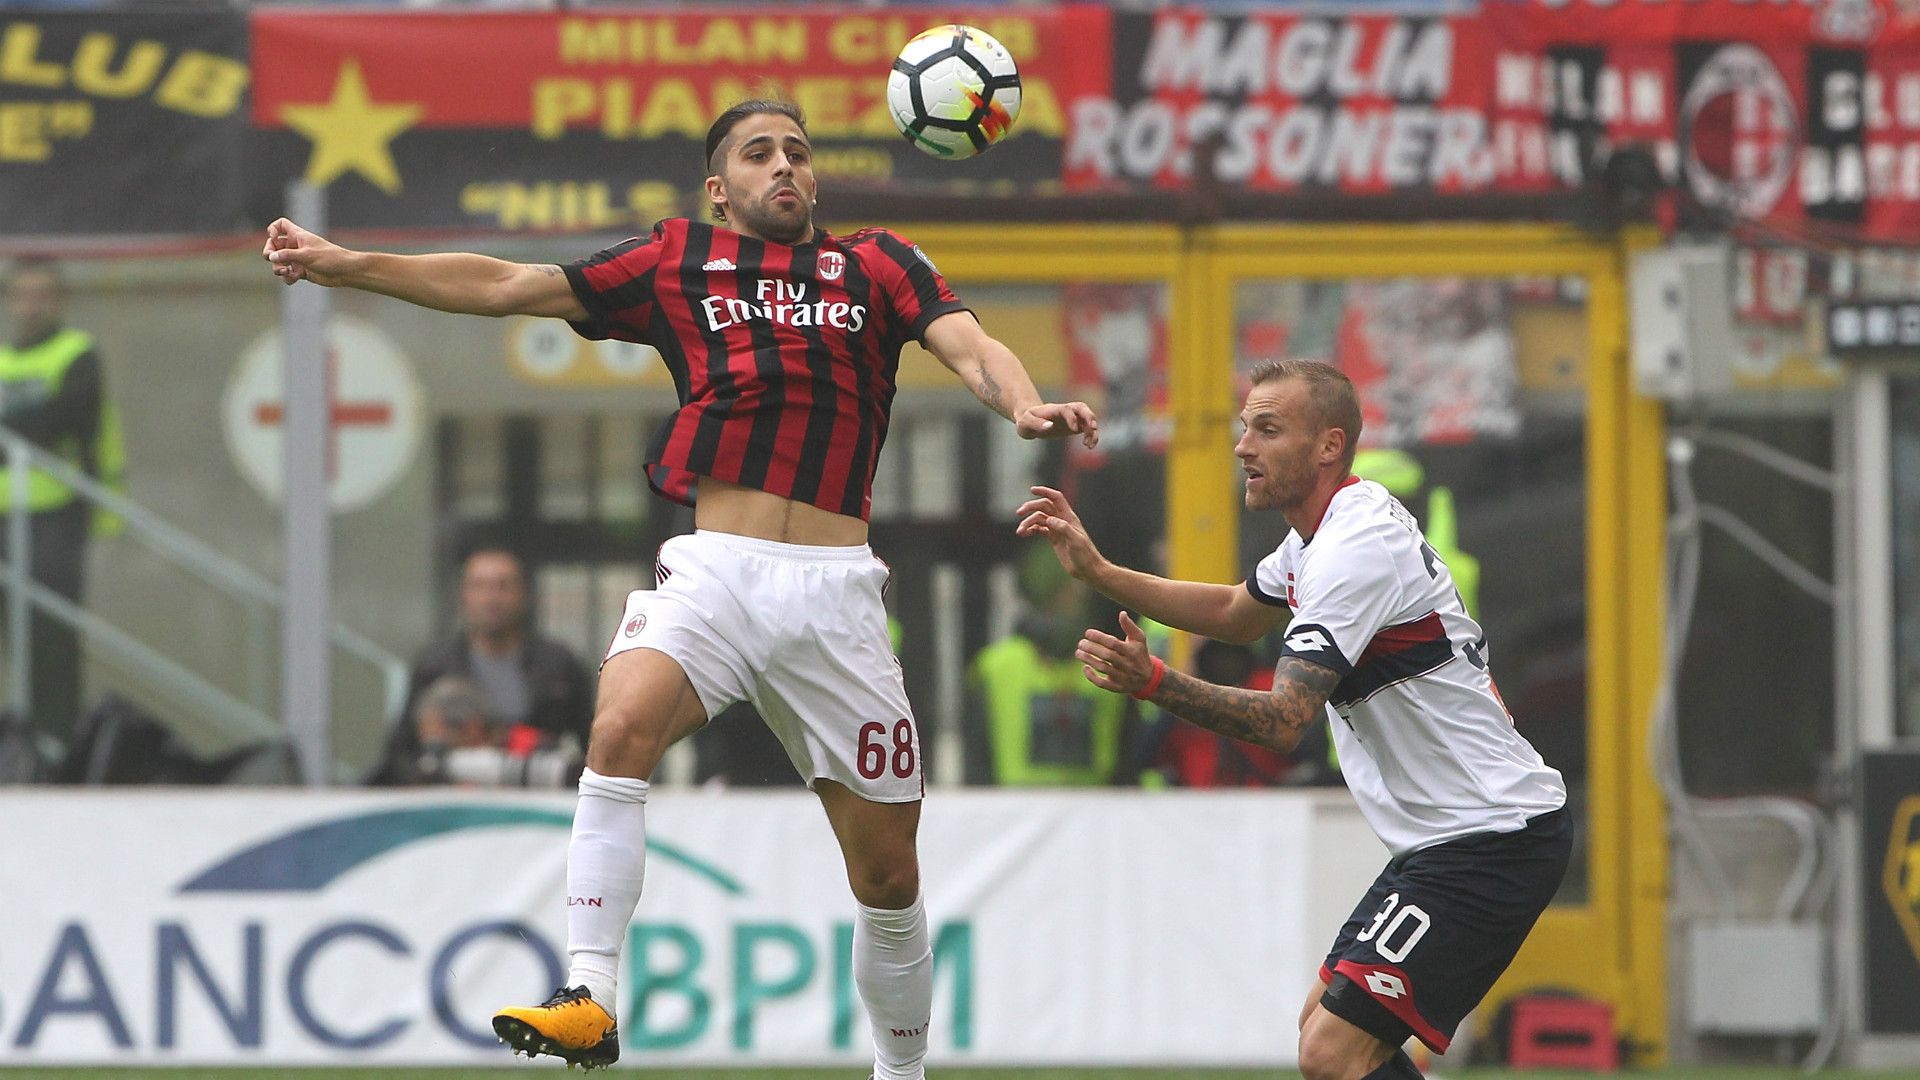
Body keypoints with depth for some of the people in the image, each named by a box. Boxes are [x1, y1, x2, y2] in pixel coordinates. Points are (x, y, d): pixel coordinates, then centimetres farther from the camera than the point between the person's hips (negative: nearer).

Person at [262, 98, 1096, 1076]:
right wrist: (347, 265, 8)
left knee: (886, 870, 4)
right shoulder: (678, 261, 14)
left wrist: (1026, 407, -26)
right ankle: (589, 1000, -32)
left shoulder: (878, 266, 13)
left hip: (832, 592, 1)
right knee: (622, 729, -30)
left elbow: (967, 346, -3)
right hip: (714, 572, 0)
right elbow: (509, 288, 13)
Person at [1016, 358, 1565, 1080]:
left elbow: (1284, 720, -28)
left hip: (1490, 842, -11)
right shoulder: (1323, 529, 12)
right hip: (1450, 835, 11)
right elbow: (1238, 615, 32)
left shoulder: (1357, 546, -20)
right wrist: (1096, 570, 25)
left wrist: (1154, 683, -40)